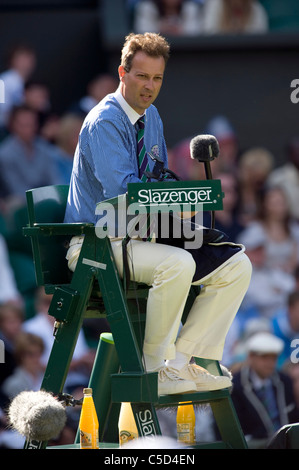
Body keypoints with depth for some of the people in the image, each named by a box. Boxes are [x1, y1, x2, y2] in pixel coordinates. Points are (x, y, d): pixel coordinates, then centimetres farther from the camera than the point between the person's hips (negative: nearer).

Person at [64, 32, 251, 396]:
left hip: (142, 235, 9)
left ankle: (187, 361, -5)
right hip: (97, 243, -9)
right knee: (178, 263, -36)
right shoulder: (104, 122, -14)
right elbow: (121, 190, -25)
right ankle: (156, 369, -21)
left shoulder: (151, 117, 15)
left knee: (235, 264, -7)